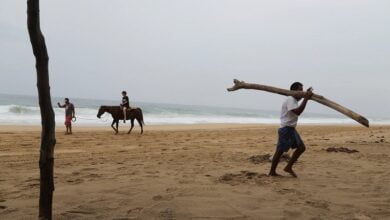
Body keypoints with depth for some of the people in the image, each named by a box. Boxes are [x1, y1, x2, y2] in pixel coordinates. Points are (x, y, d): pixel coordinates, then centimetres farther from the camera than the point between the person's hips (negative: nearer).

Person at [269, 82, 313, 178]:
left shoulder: (294, 100, 16)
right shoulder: (290, 100, -16)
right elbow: (298, 112, -30)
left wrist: (306, 95, 21)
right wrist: (306, 99, -27)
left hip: (291, 129, 10)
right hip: (286, 129, -10)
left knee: (301, 147, 8)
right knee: (280, 151, -3)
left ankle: (288, 167, 13)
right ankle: (272, 172, 6)